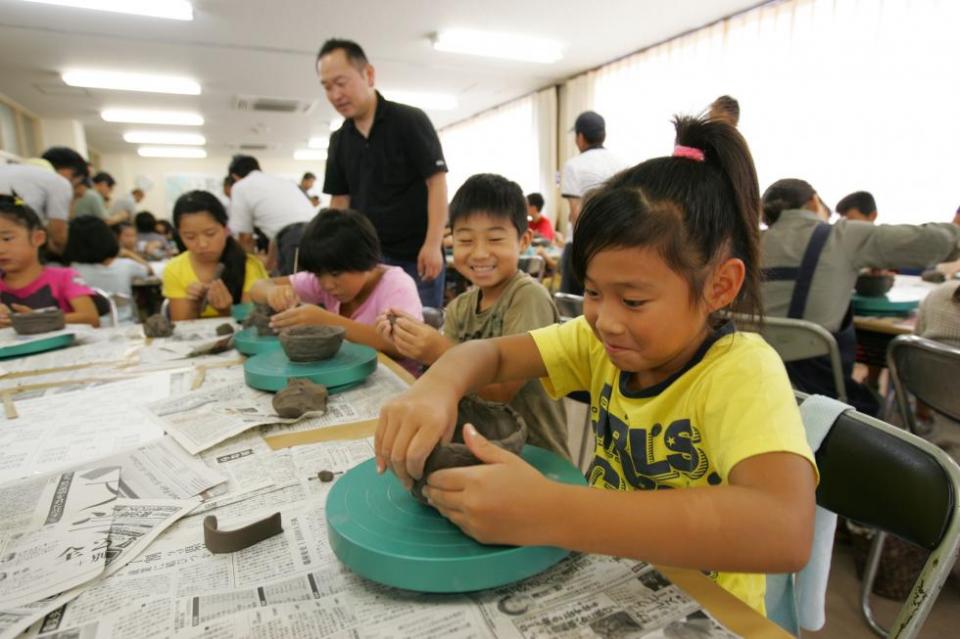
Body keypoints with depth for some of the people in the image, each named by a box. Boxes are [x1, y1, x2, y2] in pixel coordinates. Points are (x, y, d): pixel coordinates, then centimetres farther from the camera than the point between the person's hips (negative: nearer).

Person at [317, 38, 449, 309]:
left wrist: (433, 245, -19)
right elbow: (340, 199, 15)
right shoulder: (339, 140, 10)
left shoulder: (411, 121, -6)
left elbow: (437, 182, -11)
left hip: (416, 255, -5)